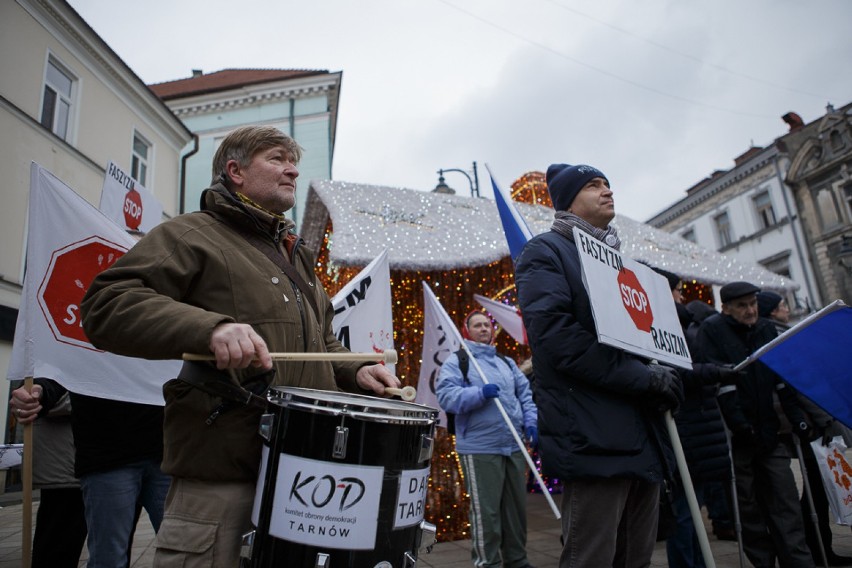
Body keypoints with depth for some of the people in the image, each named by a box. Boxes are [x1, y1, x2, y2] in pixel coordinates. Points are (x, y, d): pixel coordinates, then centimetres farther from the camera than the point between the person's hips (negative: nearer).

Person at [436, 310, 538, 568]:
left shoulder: (506, 362, 18)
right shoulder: (456, 361, 0)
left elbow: (525, 393, 17)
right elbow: (446, 396, -14)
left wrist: (531, 422, 2)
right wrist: (480, 393, -25)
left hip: (514, 445, 6)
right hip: (479, 449, -6)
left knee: (516, 507, 14)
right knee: (486, 511, -2)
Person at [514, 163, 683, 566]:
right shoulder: (546, 251, -2)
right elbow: (555, 335, -17)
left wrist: (662, 379, 5)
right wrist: (644, 378, -16)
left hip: (645, 438, 8)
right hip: (594, 440, -8)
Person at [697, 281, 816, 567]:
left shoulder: (767, 330, 11)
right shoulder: (712, 329, -6)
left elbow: (783, 378, 11)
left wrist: (798, 420, 4)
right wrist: (741, 426, -17)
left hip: (768, 432, 5)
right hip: (736, 435, -4)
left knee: (786, 503, 4)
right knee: (748, 507, 4)